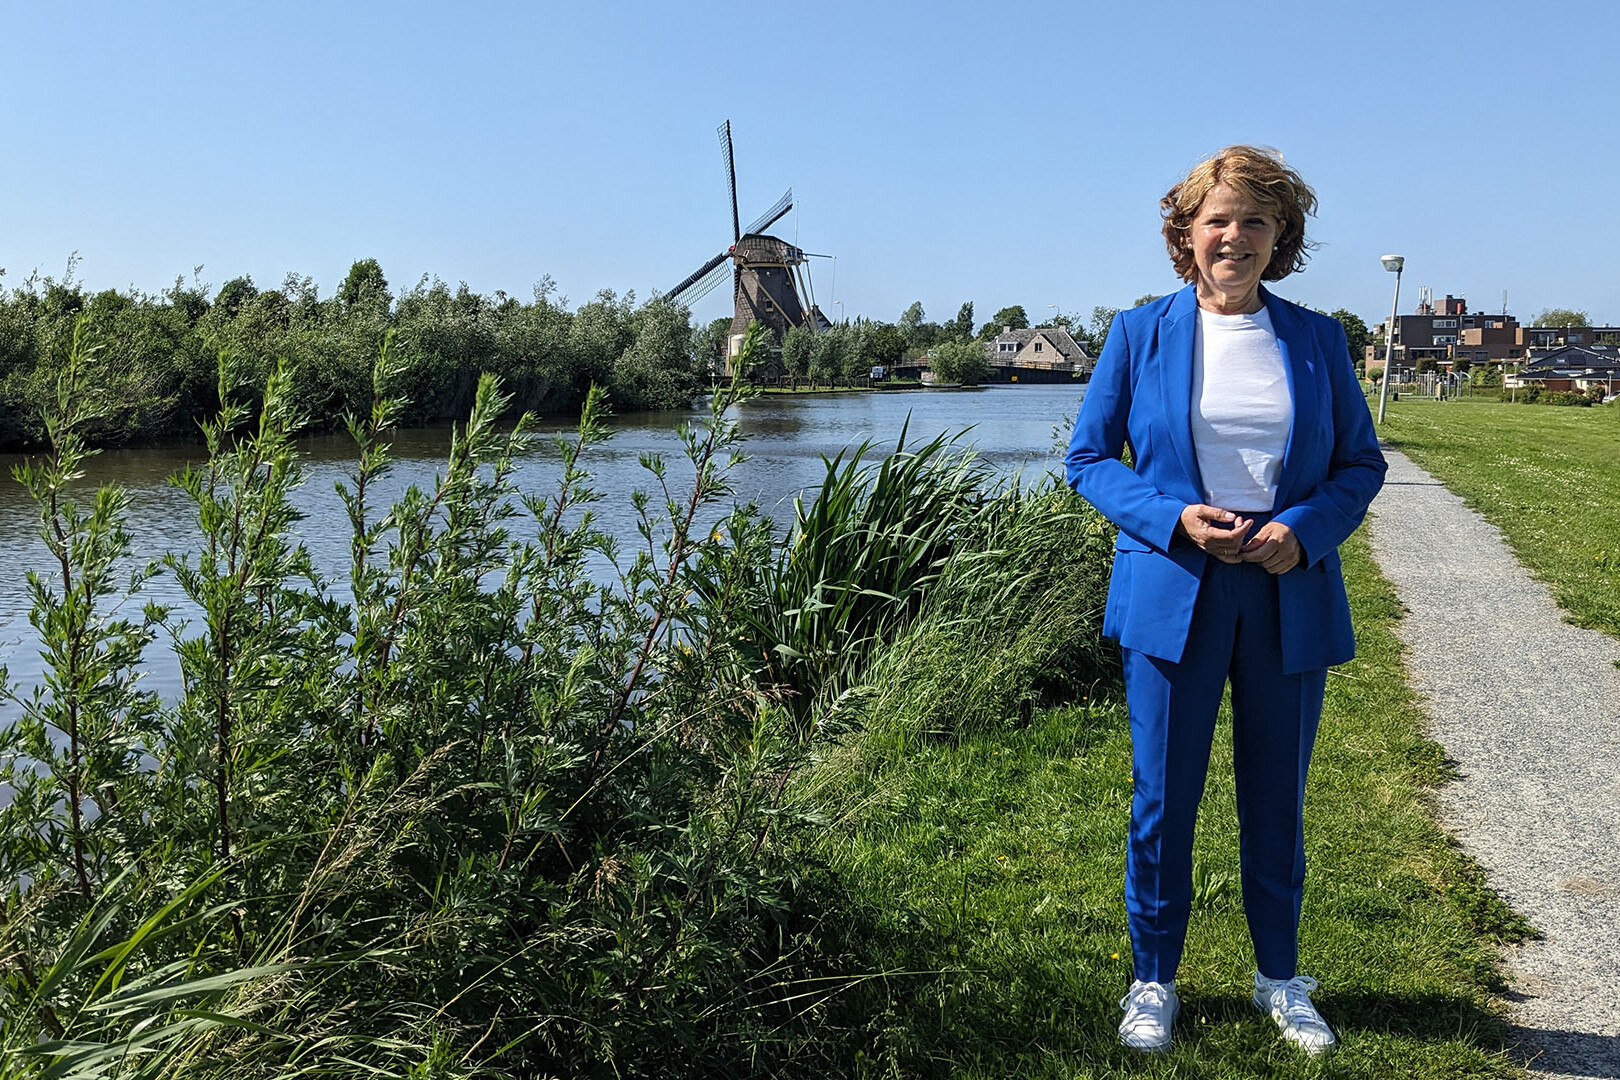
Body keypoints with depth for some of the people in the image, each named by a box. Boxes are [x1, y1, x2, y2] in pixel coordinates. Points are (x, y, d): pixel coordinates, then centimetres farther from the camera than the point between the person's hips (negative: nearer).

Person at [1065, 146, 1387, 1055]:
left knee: (1278, 800, 13)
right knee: (1163, 799, 5)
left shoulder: (1317, 340, 6)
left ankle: (1281, 978, 33)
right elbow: (1088, 457, 2)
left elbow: (1362, 462, 9)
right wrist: (1173, 518, -14)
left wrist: (1304, 530, -11)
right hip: (1172, 595, -1)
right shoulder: (1141, 333, 2)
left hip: (1291, 598, 2)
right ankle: (1154, 980, 24)